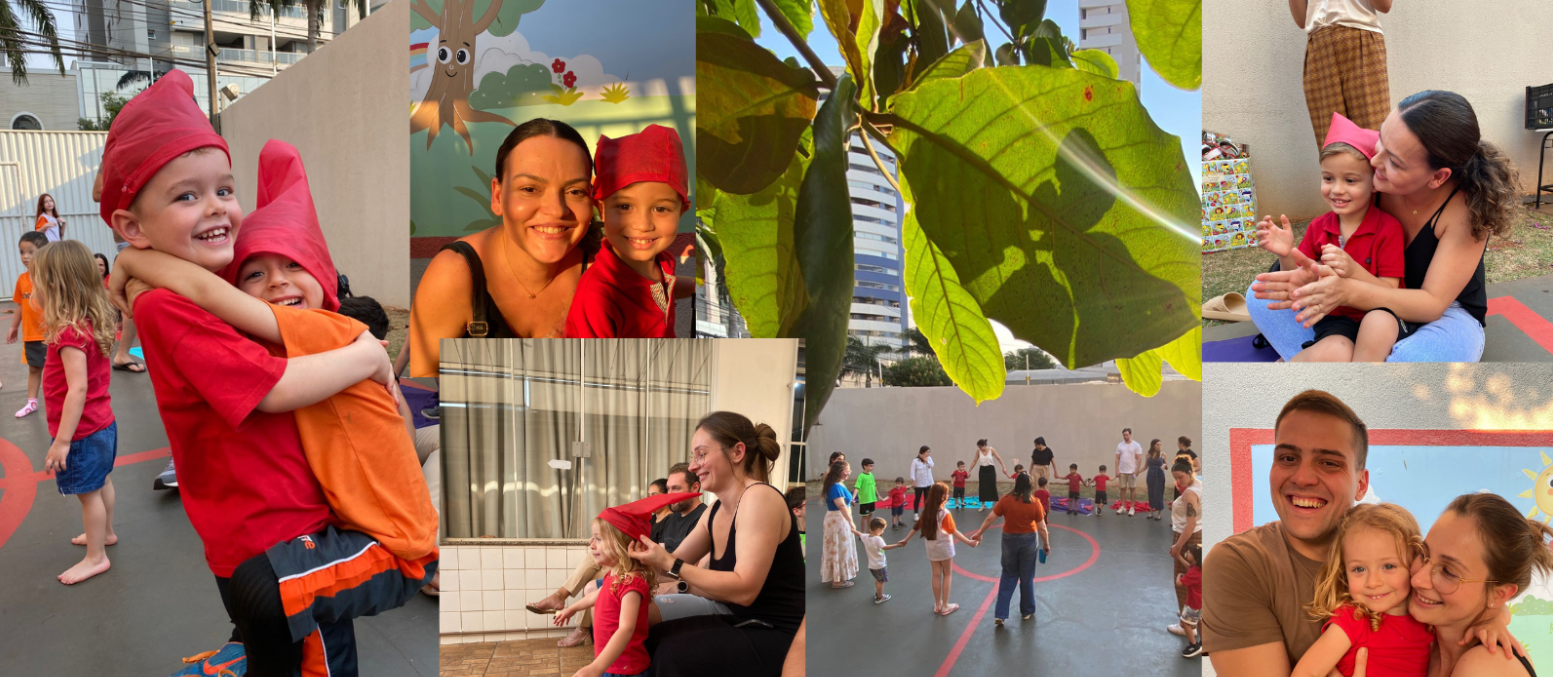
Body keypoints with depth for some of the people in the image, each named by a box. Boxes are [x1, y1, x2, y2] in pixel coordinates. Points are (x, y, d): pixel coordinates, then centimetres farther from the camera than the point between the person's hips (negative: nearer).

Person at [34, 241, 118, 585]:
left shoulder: (70, 333, -25)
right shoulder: (90, 322, 2)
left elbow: (77, 389, -28)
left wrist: (62, 441, -25)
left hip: (83, 431, -9)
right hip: (102, 423, 9)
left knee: (88, 492, 4)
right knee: (101, 482, 24)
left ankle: (96, 557, 16)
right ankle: (105, 533, 42)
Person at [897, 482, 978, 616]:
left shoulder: (927, 512, -4)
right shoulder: (944, 513, -21)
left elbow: (917, 527, 3)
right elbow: (953, 531, -22)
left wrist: (906, 539, 14)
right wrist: (968, 541, -21)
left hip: (932, 548, 5)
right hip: (944, 547, -5)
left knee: (936, 575, 13)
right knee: (947, 575, 9)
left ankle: (937, 605, 22)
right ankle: (945, 606, 13)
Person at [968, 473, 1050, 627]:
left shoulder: (1006, 499, -13)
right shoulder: (1035, 503, -14)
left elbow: (990, 518, -10)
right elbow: (1042, 528, -9)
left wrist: (979, 533, 3)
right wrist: (1046, 544, 7)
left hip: (1009, 539, 1)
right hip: (1028, 540, -1)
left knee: (1008, 577, 13)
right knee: (1027, 577, 16)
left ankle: (1000, 614, 8)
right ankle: (1027, 611, 31)